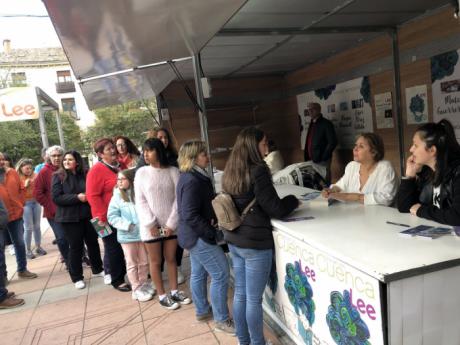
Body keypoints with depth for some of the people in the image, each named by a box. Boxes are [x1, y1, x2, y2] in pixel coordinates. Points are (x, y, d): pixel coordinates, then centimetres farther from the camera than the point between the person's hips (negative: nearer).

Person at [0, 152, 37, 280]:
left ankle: (22, 269, 26)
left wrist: (21, 204, 4)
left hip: (16, 214, 3)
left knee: (19, 243, 12)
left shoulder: (12, 172, 4)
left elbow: (21, 189, 11)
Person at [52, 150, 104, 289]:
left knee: (93, 243, 12)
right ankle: (77, 278, 18)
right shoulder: (58, 176, -4)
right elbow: (56, 197, -13)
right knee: (75, 247, 3)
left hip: (87, 215, 3)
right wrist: (77, 197, -20)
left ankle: (97, 269, 31)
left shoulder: (85, 174, 3)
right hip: (69, 218, -3)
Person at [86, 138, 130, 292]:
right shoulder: (97, 170, -14)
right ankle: (116, 280, 19)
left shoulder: (119, 166, 10)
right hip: (108, 218, -7)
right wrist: (103, 217, -22)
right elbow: (92, 196, -19)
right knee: (114, 249, 5)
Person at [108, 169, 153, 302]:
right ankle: (137, 289, 21)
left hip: (142, 233, 1)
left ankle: (144, 283, 33)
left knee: (144, 262, 15)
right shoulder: (117, 196, -5)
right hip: (127, 236, -1)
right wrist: (127, 225, -17)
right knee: (132, 263, 9)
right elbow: (112, 216, -6)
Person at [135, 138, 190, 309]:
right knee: (155, 261, 10)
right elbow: (140, 201, -4)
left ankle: (174, 291, 29)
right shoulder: (141, 172, -3)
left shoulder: (173, 171, -4)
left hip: (170, 224, 1)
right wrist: (151, 223, -12)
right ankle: (162, 295, 24)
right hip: (151, 226, -1)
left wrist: (172, 223, -10)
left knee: (171, 259, 13)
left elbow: (178, 198, -5)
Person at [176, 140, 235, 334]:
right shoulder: (192, 181, -24)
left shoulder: (191, 177, 8)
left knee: (199, 273, 20)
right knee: (221, 275, -3)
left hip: (194, 235, 10)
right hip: (198, 236, -10)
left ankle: (202, 311, 35)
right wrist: (211, 232, -20)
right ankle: (222, 320, 8)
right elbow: (190, 215, -27)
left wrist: (211, 218, 1)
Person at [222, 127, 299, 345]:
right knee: (254, 299, 7)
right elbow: (276, 210, -16)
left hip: (234, 240, 8)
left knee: (240, 294, 18)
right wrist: (293, 201, 4)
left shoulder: (231, 172, 5)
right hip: (255, 243, -8)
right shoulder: (257, 171, -19)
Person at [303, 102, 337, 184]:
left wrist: (323, 158, -16)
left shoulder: (326, 124, -8)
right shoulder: (312, 124, 14)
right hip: (311, 160, 7)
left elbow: (333, 142, -14)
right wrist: (307, 157, 10)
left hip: (322, 162, -7)